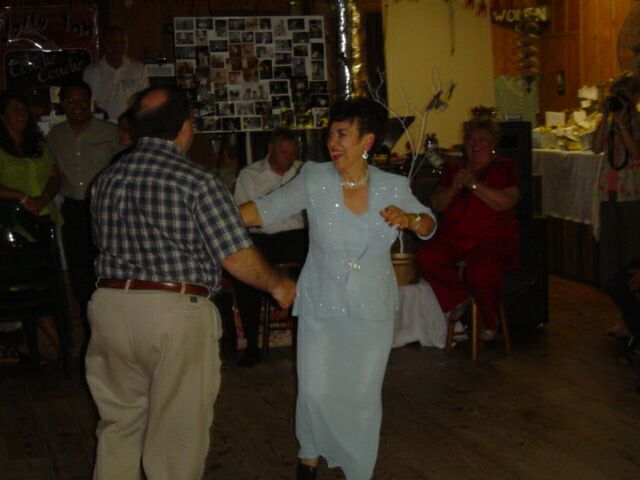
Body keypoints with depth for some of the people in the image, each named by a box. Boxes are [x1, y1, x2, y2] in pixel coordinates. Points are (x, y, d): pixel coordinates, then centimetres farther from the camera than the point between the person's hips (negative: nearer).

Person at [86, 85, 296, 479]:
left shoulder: (107, 179, 8)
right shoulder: (196, 181, -11)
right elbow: (237, 258, -13)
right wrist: (278, 285, 4)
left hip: (110, 302, 6)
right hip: (176, 312, -6)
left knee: (119, 424, 19)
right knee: (177, 434, 9)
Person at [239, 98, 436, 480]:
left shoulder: (392, 187, -5)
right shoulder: (315, 180, -9)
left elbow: (429, 225, 5)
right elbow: (266, 209, -15)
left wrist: (410, 219, -17)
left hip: (372, 309, 1)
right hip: (321, 305, 0)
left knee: (363, 395, 9)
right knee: (315, 390, 5)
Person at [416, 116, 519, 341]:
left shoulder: (504, 167, 11)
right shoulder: (452, 169, 22)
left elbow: (507, 202, -8)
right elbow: (437, 205, 11)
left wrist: (474, 184, -12)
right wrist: (453, 188, -8)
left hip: (492, 239, -4)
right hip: (454, 237, 4)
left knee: (482, 272, -34)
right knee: (426, 257, -27)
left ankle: (490, 322, -3)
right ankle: (457, 298, -2)